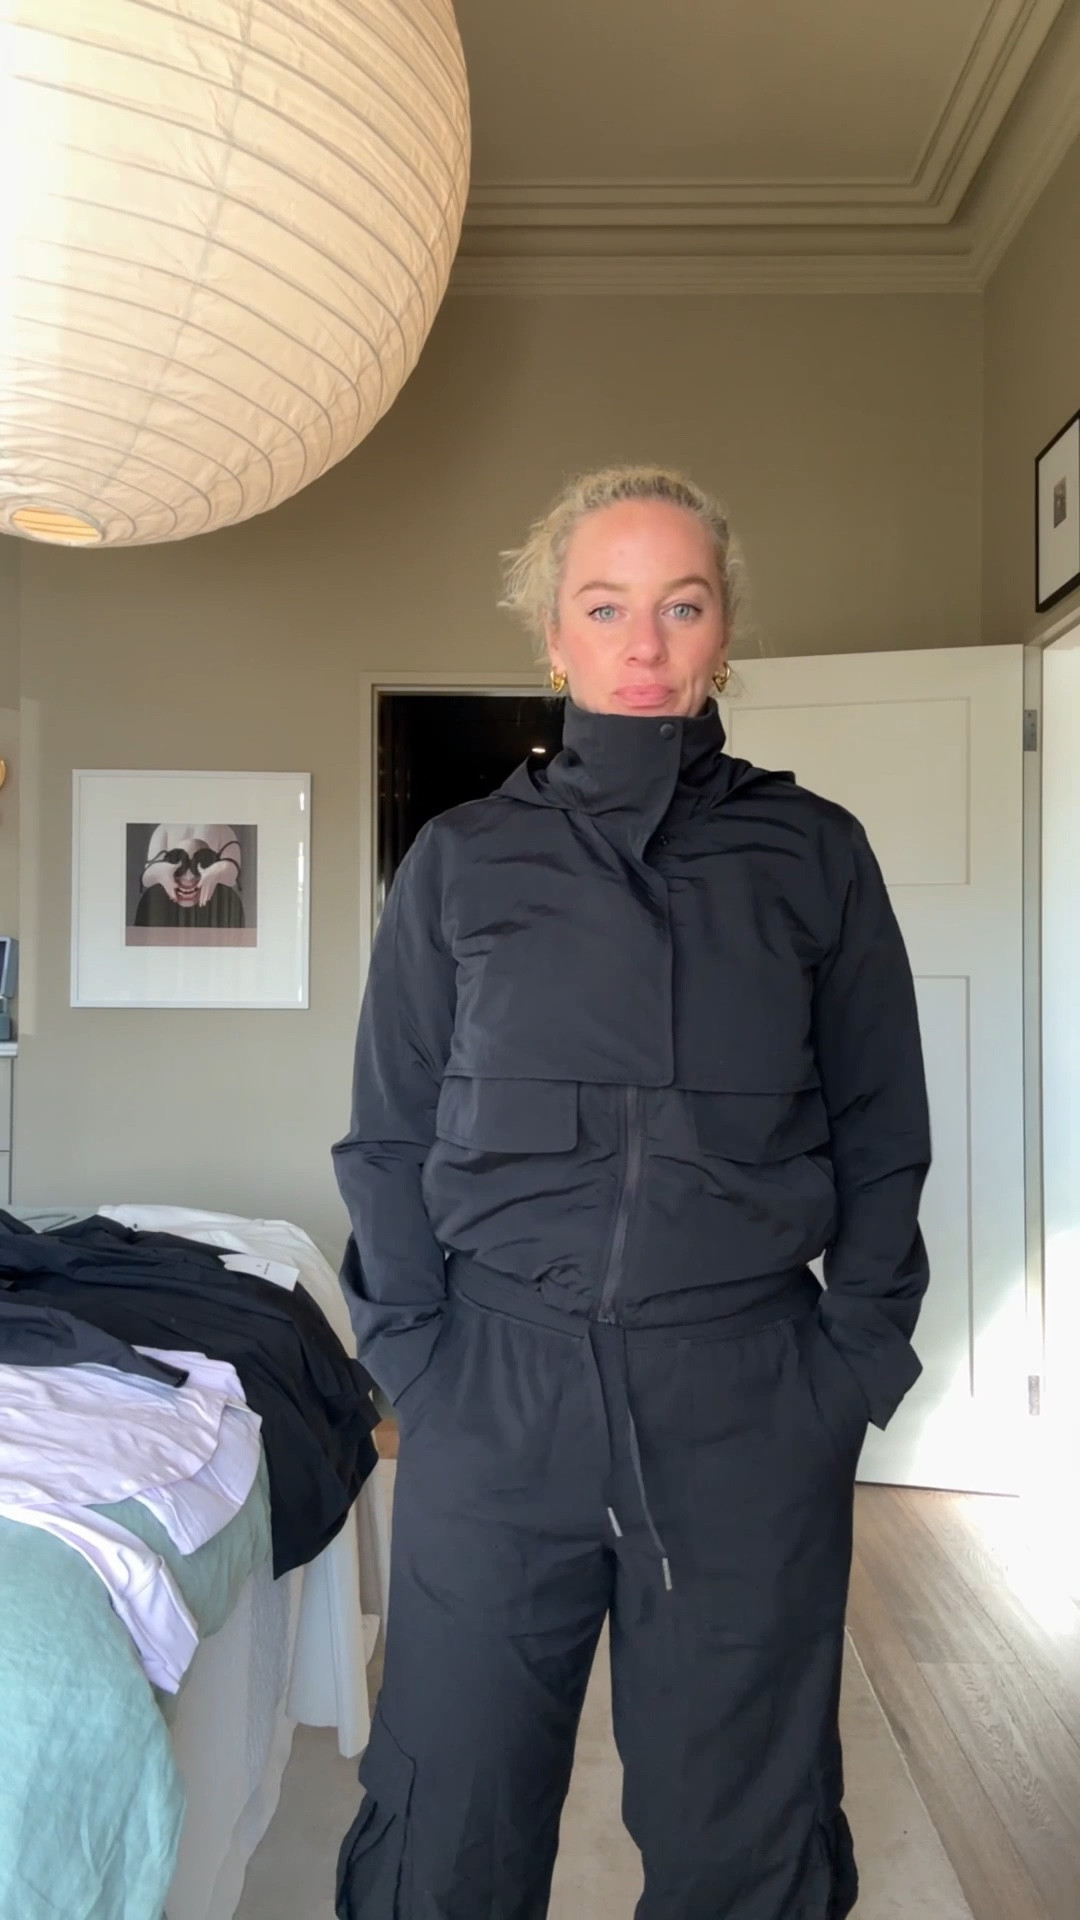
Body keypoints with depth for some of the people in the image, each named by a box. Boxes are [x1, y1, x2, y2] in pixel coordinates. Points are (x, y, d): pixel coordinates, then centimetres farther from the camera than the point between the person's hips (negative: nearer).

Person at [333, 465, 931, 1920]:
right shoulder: (461, 860, 5)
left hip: (752, 1402, 0)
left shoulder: (814, 855, 5)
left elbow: (881, 1133, 7)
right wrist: (417, 1356, -2)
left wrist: (856, 1357, 0)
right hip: (497, 1396, 0)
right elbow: (389, 1136, 6)